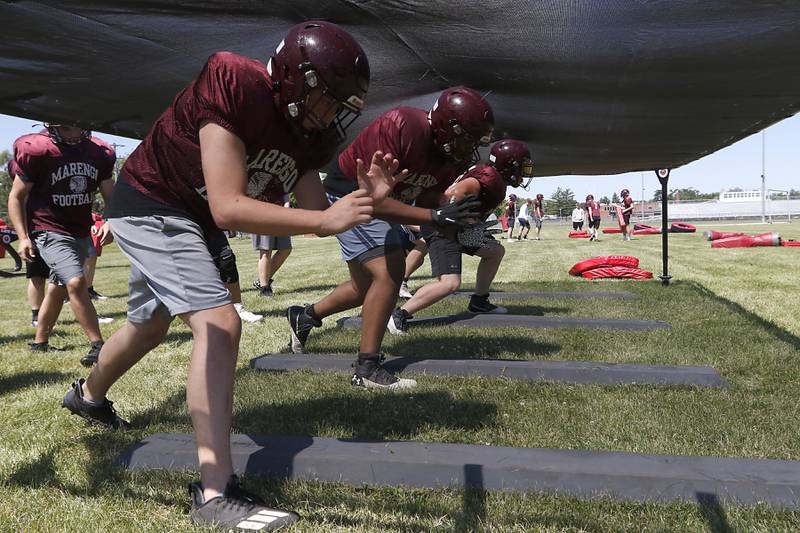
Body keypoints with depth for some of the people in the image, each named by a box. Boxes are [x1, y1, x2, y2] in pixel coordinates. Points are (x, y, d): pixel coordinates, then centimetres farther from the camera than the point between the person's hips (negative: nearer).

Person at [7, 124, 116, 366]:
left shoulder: (100, 153, -2)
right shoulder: (36, 150, -14)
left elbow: (110, 197, 6)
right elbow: (16, 197, -5)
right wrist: (23, 237, -12)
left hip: (82, 233, 6)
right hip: (49, 232, -6)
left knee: (59, 289, 17)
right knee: (76, 282, -22)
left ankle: (40, 342, 34)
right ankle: (98, 345, -16)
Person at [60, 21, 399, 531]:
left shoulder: (312, 134, -9)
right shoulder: (234, 85, -31)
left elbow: (316, 215, -4)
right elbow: (228, 209, -37)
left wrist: (363, 200, -22)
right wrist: (326, 219, -38)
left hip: (190, 219, 9)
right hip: (151, 205, -9)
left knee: (150, 325, 27)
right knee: (220, 325, -22)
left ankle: (89, 394, 57)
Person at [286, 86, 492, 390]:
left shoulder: (455, 156, -13)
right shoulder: (400, 128, -36)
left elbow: (425, 203, -2)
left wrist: (454, 217, -24)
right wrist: (436, 216, -42)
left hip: (380, 201, 9)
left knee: (368, 286, 17)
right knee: (389, 271, -19)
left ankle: (304, 317, 40)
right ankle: (367, 368, -6)